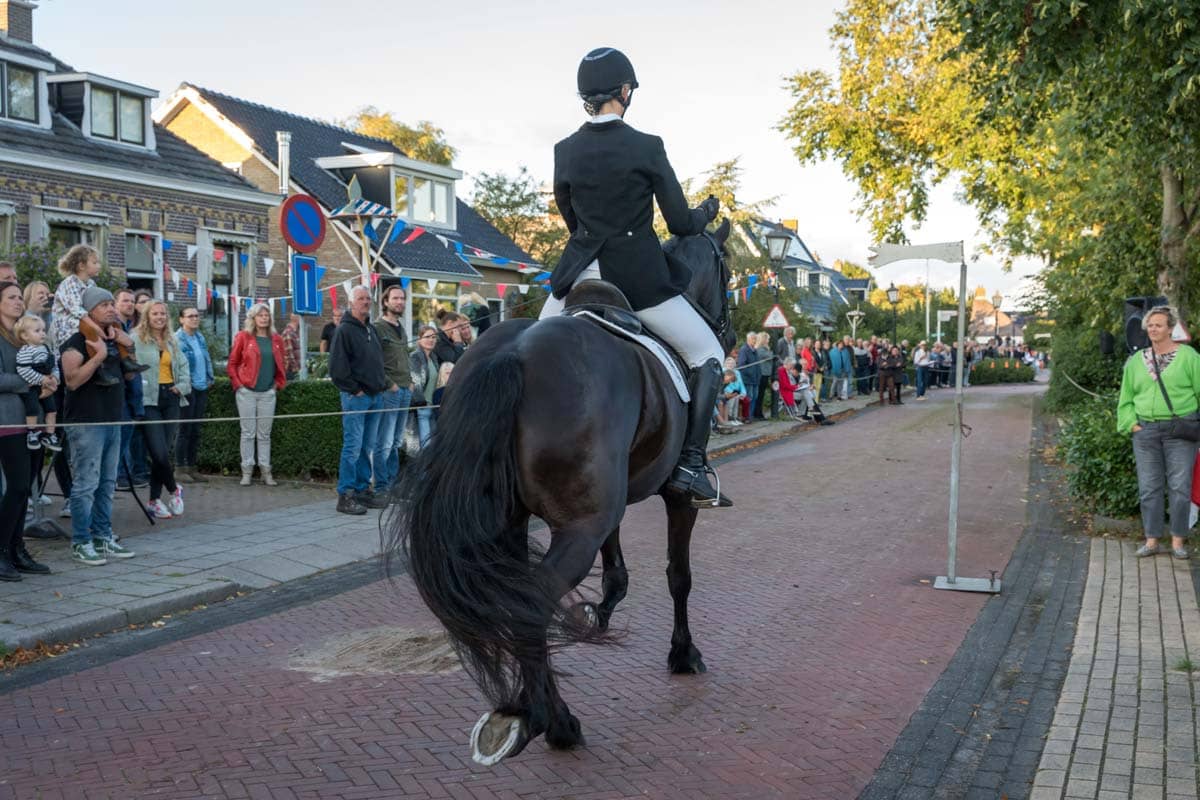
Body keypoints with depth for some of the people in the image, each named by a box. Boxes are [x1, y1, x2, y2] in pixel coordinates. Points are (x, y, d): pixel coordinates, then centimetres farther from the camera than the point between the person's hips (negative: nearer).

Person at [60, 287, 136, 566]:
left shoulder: (114, 339, 14)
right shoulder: (76, 342, -10)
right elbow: (72, 380, -22)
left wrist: (128, 347, 8)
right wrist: (99, 355, -24)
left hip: (112, 421, 8)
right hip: (86, 422, -8)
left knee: (107, 483, 12)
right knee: (86, 485, -6)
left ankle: (103, 536, 21)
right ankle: (81, 543, 1)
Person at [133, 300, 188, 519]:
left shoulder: (172, 342, 16)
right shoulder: (137, 339, -6)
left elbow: (183, 365, 22)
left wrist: (182, 386, 7)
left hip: (170, 398, 6)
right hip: (149, 400, -6)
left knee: (163, 451, 7)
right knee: (159, 452, -11)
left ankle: (154, 500, 18)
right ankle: (174, 489, 15)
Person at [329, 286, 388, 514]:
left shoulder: (371, 330, 17)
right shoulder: (344, 330, -8)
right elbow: (337, 367, -13)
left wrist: (383, 384, 13)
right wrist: (354, 389, -13)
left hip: (376, 396, 8)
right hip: (355, 397, -8)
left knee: (367, 447, 11)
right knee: (353, 447, -8)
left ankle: (363, 490, 18)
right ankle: (345, 495, -4)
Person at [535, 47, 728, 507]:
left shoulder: (564, 151, 3)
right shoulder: (647, 148, -8)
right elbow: (680, 224, -4)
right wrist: (707, 214, 18)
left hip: (580, 275, 4)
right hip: (639, 276, -3)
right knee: (708, 356, 9)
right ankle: (691, 465, -4)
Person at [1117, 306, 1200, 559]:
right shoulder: (1136, 361, 12)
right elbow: (1126, 399, 17)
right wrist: (1131, 423, 4)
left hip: (1179, 431, -3)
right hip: (1146, 431, 3)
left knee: (1180, 486, -2)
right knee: (1148, 487, 4)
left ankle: (1178, 540, 7)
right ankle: (1152, 540, 12)